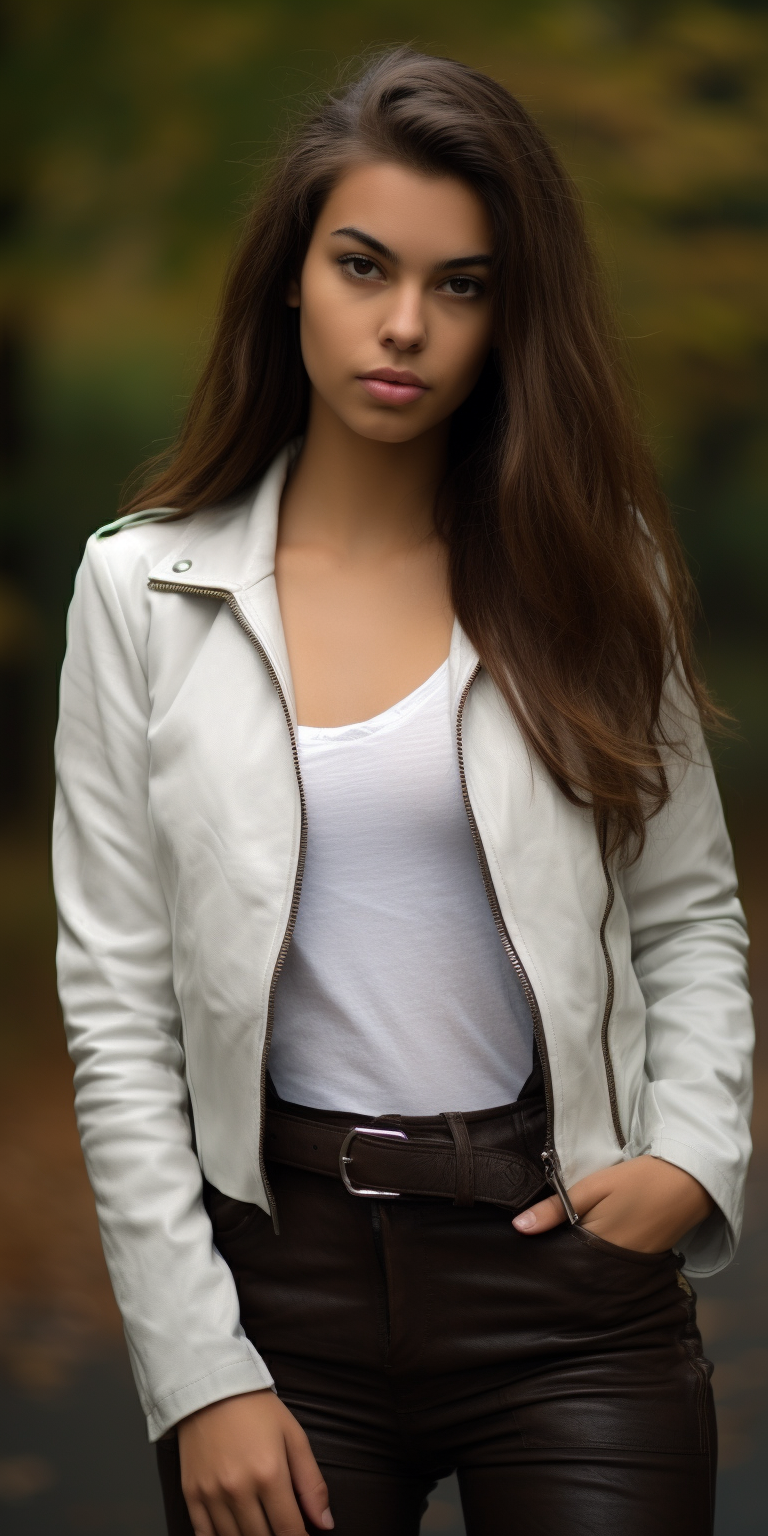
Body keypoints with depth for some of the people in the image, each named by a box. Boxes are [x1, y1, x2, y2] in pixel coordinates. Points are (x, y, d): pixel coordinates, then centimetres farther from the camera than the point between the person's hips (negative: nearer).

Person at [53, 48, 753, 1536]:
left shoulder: (589, 574, 3)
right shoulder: (147, 589, 0)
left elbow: (690, 915, 10)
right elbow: (118, 1005, -1)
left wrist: (696, 1152, -9)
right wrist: (198, 1371, -5)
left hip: (564, 1258, 1)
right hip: (280, 1267, 0)